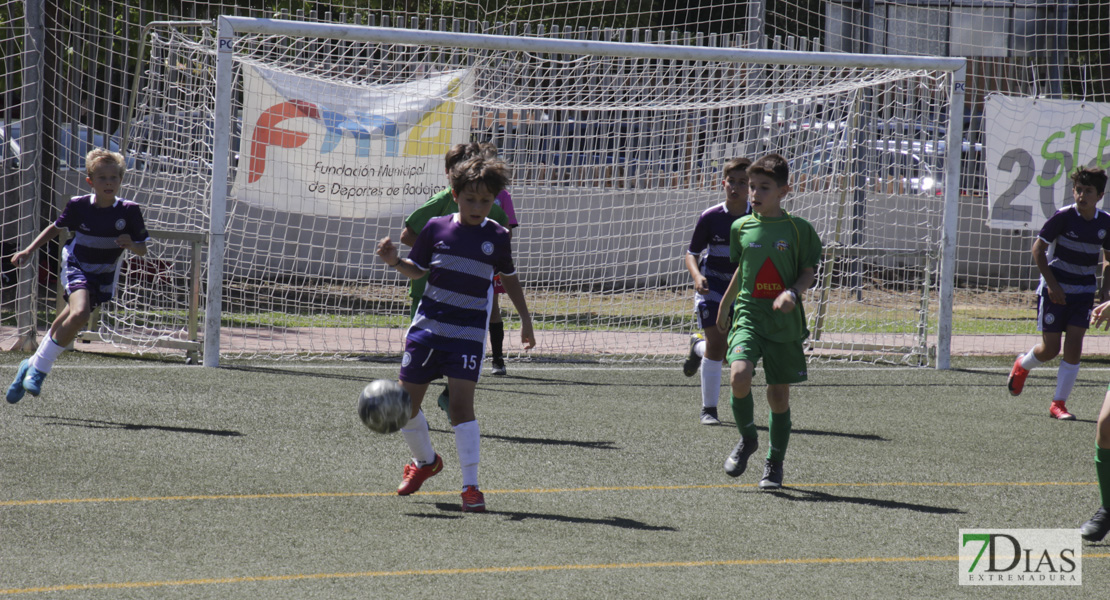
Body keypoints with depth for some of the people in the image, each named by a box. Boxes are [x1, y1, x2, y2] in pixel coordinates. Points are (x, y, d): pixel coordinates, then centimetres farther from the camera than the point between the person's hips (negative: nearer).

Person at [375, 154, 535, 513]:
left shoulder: (497, 237, 0)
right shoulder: (436, 228, 1)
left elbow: (508, 277, 16)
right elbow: (417, 271, 9)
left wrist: (525, 318, 18)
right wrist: (395, 262, -11)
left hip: (469, 332, -2)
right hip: (428, 324, 2)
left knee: (461, 400, -16)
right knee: (405, 402, 4)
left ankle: (470, 486, -12)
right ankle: (425, 461, 32)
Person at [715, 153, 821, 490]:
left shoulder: (798, 230, -1)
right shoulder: (741, 227, 7)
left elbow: (809, 273, 3)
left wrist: (792, 292, -17)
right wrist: (724, 306, 29)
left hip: (784, 321, -1)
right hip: (748, 314, 1)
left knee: (779, 394, 3)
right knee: (739, 376, -22)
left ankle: (774, 465, 20)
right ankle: (747, 439, 4)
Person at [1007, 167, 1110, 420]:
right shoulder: (1063, 217, -15)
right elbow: (1038, 249, -10)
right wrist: (1052, 284, -16)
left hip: (1084, 292, 3)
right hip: (1055, 290, -3)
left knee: (1074, 347, -8)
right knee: (1050, 349, 1)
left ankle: (1059, 404, 1)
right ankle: (1022, 365, 35)